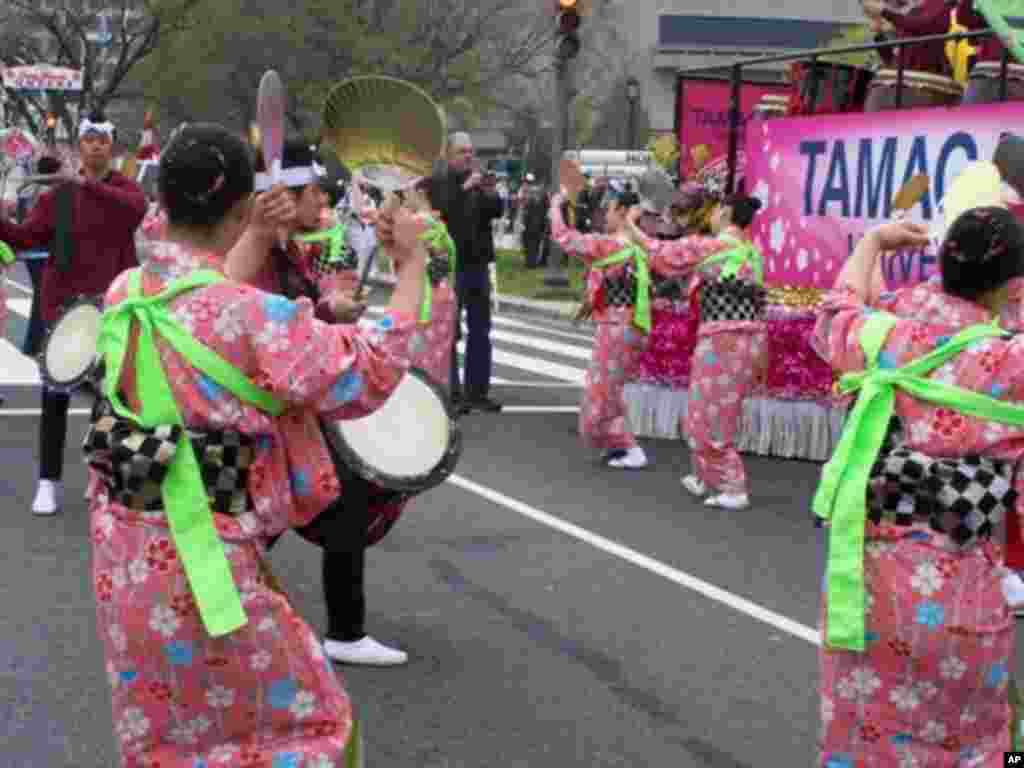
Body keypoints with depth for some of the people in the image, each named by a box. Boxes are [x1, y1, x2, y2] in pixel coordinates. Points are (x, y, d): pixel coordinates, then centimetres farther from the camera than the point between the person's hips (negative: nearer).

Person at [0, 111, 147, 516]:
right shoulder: (59, 193, 4)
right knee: (55, 391, -2)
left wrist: (89, 186, -36)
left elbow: (136, 208, -24)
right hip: (64, 300, 1)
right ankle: (49, 482, 4)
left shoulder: (126, 187, 0)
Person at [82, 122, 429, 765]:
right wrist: (412, 266, -6)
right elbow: (371, 374, -15)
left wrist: (250, 245, 24)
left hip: (124, 552, 8)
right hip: (200, 563, -7)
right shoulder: (253, 315, -22)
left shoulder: (125, 293, 0)